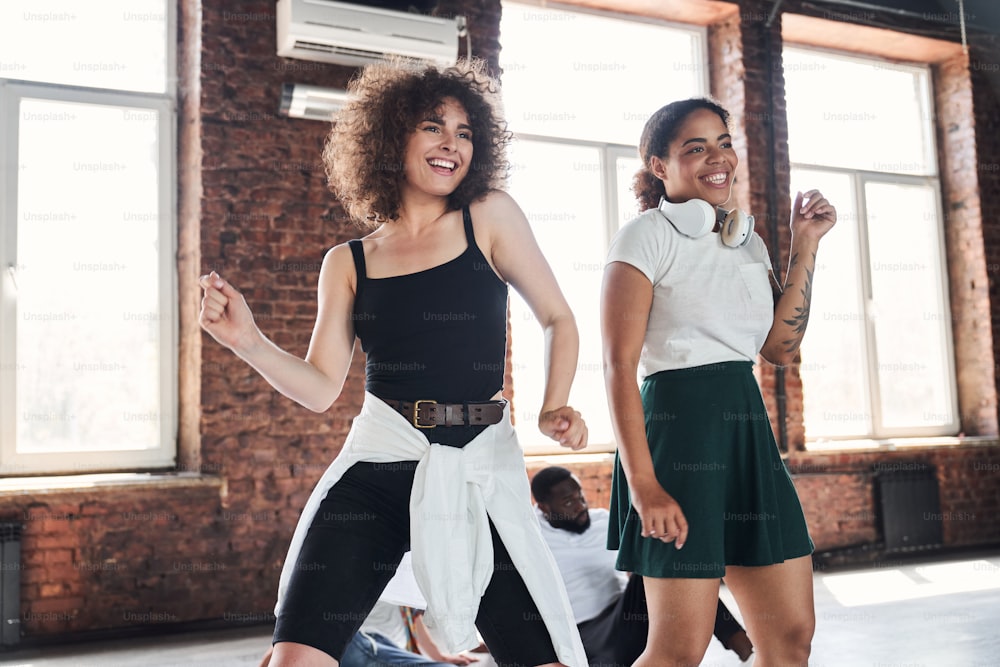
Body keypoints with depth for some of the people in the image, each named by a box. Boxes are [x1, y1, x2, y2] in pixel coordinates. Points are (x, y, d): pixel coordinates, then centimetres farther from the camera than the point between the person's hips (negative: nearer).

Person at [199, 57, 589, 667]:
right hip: (376, 472, 1)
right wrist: (247, 340, -8)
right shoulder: (348, 263, 9)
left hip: (483, 472, 0)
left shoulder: (490, 216, 5)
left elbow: (558, 320, 11)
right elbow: (321, 387, 6)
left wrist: (552, 409, -4)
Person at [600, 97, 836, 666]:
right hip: (678, 427, -7)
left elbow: (781, 347, 12)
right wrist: (643, 484, -20)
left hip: (748, 428, 7)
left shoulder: (748, 240, 17)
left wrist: (806, 246, 8)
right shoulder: (646, 237, -5)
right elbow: (620, 364, -12)